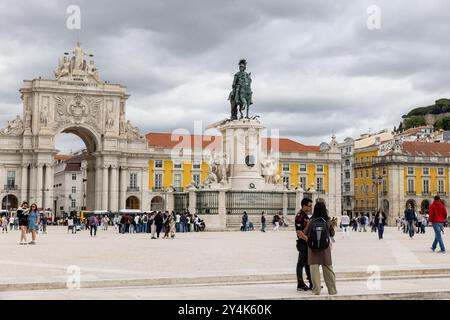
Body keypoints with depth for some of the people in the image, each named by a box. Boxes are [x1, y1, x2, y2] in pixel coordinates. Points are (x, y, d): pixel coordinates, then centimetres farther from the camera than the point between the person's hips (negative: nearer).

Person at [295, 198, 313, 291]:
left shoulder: (306, 216, 15)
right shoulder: (299, 216, -15)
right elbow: (299, 232, -21)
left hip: (308, 244, 9)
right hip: (303, 243, -9)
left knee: (308, 264, 13)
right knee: (301, 264, -2)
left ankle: (312, 284, 19)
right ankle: (300, 285, 3)